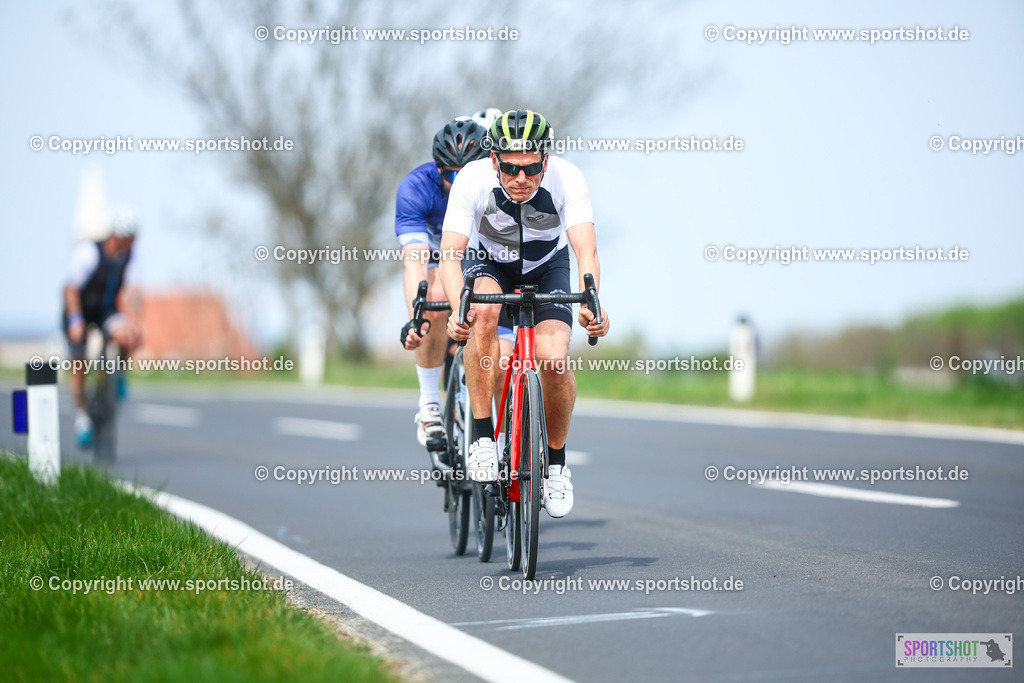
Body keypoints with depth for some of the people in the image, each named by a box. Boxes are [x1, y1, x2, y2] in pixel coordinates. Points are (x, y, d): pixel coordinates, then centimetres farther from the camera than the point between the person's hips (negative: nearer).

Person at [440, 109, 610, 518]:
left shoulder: (567, 179, -30)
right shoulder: (473, 179, -31)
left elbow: (585, 248, -39)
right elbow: (450, 253, -36)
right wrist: (457, 308, -55)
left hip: (547, 266, 0)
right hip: (488, 261, 0)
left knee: (553, 358, -22)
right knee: (482, 312, -35)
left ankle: (556, 463, 2)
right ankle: (482, 438, -24)